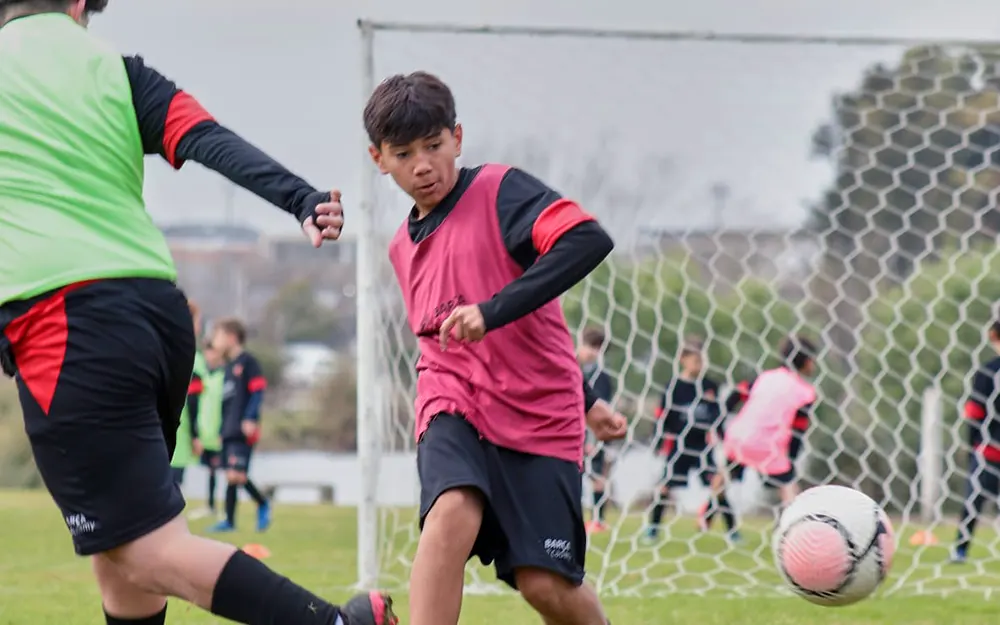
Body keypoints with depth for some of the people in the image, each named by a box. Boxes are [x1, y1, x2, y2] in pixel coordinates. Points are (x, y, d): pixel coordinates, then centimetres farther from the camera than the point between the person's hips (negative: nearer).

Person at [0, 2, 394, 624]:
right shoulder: (118, 70, 15)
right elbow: (211, 142, -2)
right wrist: (303, 199, -14)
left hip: (63, 318, -6)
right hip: (160, 310, 6)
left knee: (152, 553, -10)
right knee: (118, 550, 17)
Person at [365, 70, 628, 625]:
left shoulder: (499, 190, -5)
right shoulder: (403, 247, 15)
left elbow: (589, 240, -22)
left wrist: (493, 310, -31)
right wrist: (582, 398, 25)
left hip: (538, 414, -4)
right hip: (454, 407, 4)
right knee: (451, 512, -28)